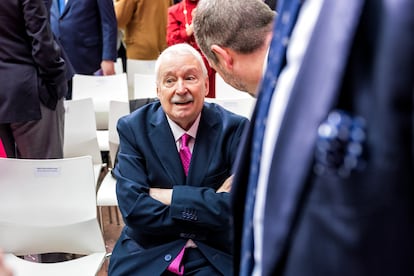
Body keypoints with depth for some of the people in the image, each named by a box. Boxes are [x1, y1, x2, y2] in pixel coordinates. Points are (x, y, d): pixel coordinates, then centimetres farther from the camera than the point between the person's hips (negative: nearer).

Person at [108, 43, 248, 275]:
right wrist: (210, 203, -12)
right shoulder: (133, 128, 1)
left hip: (216, 256, 0)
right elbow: (133, 208, -9)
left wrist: (166, 196, -13)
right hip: (146, 255, 0)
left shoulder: (234, 128, -1)